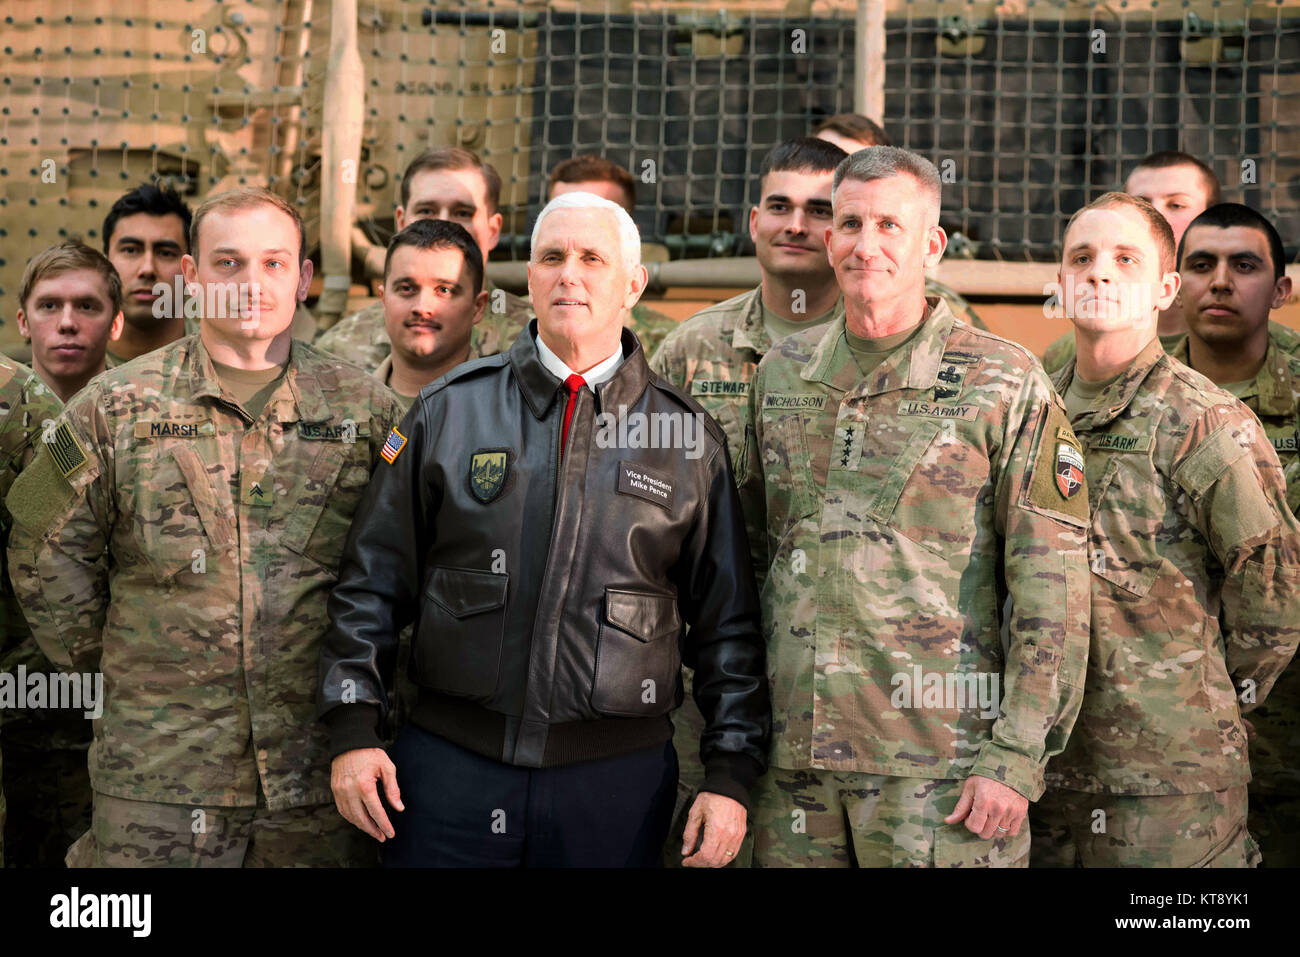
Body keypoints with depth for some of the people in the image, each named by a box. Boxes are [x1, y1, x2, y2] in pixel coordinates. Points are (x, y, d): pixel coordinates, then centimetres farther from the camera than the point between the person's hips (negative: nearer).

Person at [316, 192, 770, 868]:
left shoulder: (689, 435, 5)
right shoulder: (450, 409, 5)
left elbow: (727, 625, 7)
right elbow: (372, 579, 6)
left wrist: (730, 775, 2)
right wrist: (353, 730, -1)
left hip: (617, 782, 0)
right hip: (450, 764, 0)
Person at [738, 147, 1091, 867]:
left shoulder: (1005, 383, -3)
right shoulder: (781, 374, 11)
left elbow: (1052, 586, -6)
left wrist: (1017, 756, -12)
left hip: (940, 758, -4)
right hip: (793, 757, 4)